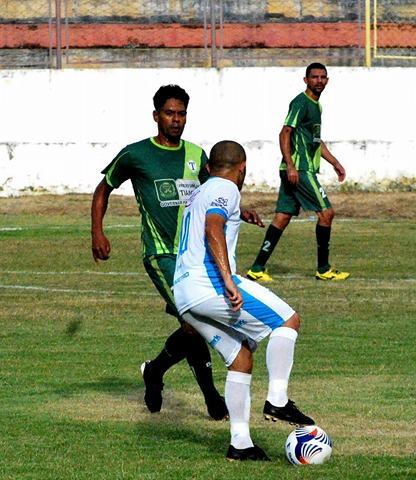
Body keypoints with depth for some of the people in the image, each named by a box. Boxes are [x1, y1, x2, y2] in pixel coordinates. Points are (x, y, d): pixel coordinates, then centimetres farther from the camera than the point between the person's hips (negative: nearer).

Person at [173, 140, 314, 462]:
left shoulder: (197, 195, 28)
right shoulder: (226, 188, 0)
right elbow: (213, 230, -18)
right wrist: (228, 281, -26)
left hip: (182, 295, 9)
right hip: (208, 281, -9)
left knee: (241, 356, 12)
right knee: (288, 321, -2)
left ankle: (240, 442, 6)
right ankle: (277, 401, -9)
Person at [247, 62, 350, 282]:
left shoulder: (315, 105, 21)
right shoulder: (301, 103, -10)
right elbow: (285, 134, -17)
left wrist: (335, 162, 29)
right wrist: (290, 165, -25)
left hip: (304, 169, 10)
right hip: (299, 169, -10)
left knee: (282, 217, 6)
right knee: (326, 212, -6)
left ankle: (258, 268, 4)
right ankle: (323, 269, 1)